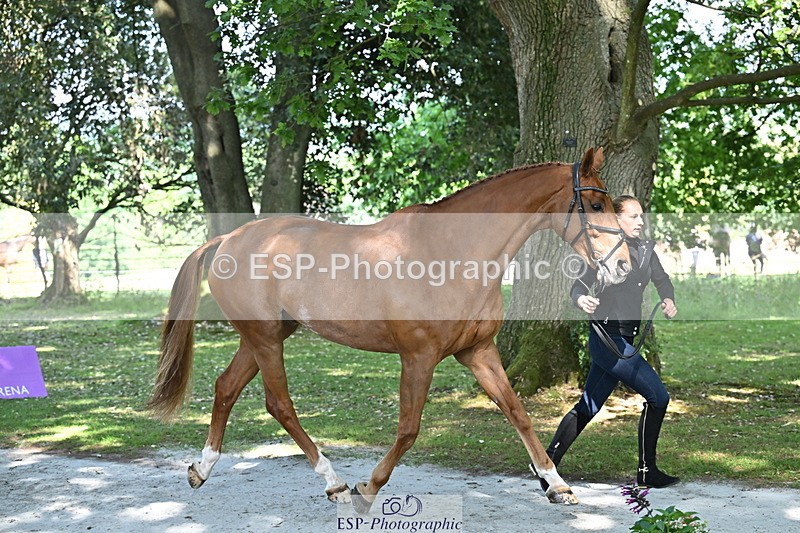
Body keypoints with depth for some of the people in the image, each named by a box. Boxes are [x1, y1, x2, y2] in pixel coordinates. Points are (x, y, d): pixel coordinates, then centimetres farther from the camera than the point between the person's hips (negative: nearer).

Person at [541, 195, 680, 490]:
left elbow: (661, 279, 21)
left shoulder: (645, 249, 11)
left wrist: (668, 300, -2)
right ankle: (647, 472, 5)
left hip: (623, 340, 8)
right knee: (657, 397, -7)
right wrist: (582, 300, -41)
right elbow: (580, 285, -18)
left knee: (588, 407, 10)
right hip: (609, 337, -8)